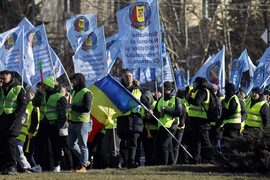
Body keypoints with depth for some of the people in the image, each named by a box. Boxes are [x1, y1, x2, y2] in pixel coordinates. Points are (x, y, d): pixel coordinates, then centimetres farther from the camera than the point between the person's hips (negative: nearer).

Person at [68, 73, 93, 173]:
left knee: (82, 145, -3)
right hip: (72, 122, 9)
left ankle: (83, 166, 2)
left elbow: (87, 108, -20)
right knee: (71, 144, 12)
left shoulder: (86, 93, -11)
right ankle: (84, 160, 24)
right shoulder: (74, 92, 17)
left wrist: (73, 107, -17)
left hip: (82, 123, -9)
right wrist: (69, 116, 17)